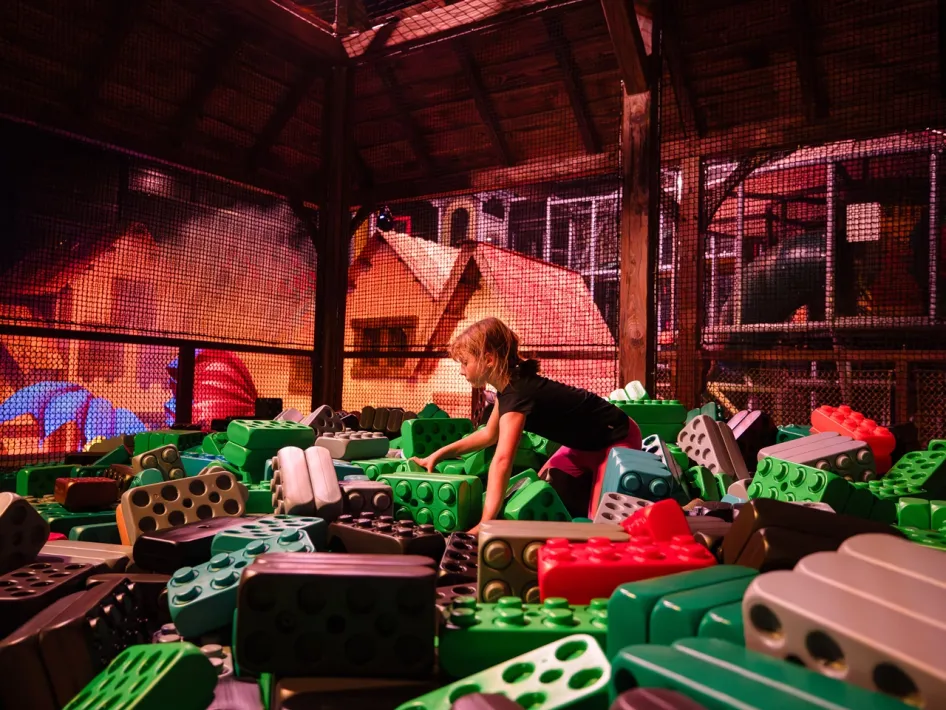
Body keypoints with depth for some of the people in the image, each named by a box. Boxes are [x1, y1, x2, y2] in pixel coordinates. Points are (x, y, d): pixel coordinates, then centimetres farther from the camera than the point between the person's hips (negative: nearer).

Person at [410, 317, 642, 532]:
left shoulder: (518, 392, -33)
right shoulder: (512, 384, -3)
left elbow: (502, 460, -44)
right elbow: (489, 434, 12)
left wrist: (486, 523, -49)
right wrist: (440, 454, 6)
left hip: (616, 439, -9)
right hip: (586, 442, 9)